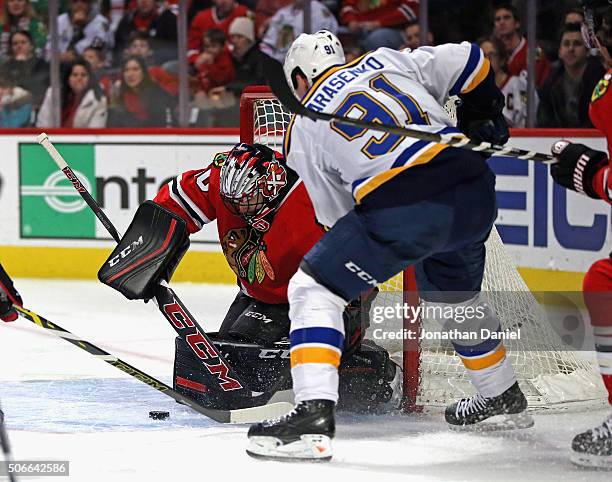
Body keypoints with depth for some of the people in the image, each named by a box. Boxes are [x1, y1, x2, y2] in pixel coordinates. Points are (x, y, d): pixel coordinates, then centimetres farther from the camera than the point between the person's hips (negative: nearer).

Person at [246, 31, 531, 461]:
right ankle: (503, 396, 47)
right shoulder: (387, 61, 23)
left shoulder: (302, 131, 16)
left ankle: (314, 415, -10)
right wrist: (483, 118, 32)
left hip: (402, 207, -6)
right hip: (473, 191, 6)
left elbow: (337, 216, 19)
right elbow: (467, 61, 15)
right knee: (456, 292, 33)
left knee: (314, 290, 5)